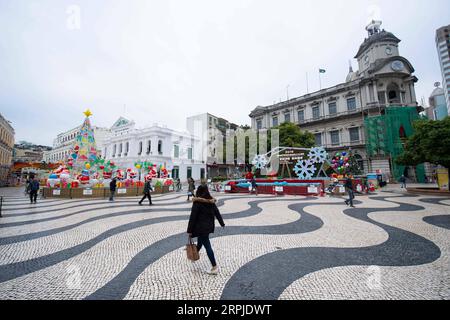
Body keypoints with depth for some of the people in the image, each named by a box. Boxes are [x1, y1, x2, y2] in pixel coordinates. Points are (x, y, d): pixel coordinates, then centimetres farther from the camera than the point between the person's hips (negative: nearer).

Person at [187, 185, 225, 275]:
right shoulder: (211, 202, 0)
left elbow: (192, 217, -16)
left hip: (201, 227, -7)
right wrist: (222, 223, 19)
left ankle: (215, 267, 6)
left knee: (207, 246, 0)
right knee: (200, 242, 27)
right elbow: (217, 213, 7)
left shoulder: (197, 203, -17)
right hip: (209, 226, 7)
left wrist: (190, 230, -8)